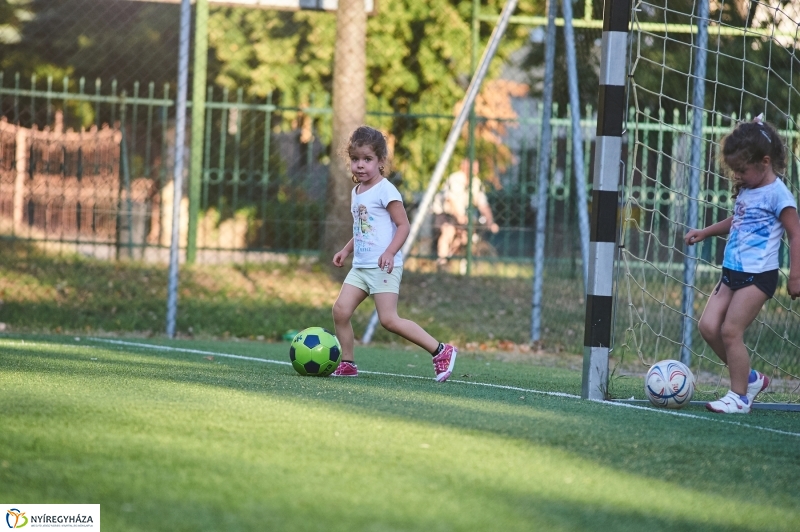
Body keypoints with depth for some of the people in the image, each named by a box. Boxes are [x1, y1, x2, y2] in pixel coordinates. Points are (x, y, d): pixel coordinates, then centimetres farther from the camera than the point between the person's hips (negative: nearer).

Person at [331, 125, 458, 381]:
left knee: (389, 319, -13)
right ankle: (347, 363, 8)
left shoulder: (385, 190, -11)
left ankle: (441, 351, -4)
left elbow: (403, 225, -14)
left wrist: (390, 252, -26)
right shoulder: (356, 192, 15)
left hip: (383, 267, -8)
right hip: (360, 266, 8)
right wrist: (346, 250, 17)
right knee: (340, 309, -4)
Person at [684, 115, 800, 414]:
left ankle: (739, 397, 0)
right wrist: (706, 232, 26)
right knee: (708, 326, 1)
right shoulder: (745, 191, 13)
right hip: (732, 273, 9)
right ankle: (750, 378, 15)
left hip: (758, 276, -9)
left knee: (730, 331, -10)